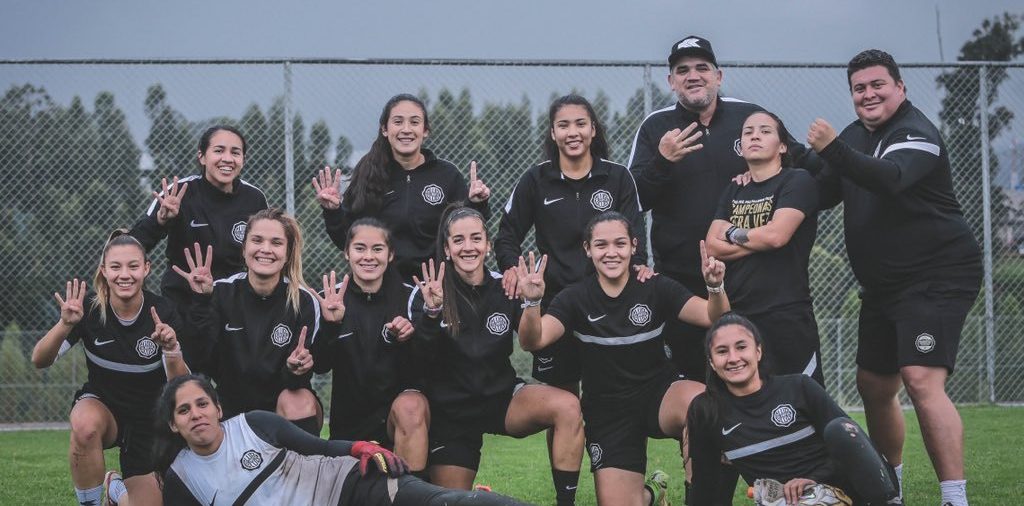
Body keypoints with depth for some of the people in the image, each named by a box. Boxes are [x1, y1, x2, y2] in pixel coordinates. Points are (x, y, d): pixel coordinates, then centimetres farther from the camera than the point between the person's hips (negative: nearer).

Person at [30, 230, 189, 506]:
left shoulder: (162, 313, -18)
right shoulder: (90, 310, -16)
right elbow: (40, 360, -22)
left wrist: (171, 350, -42)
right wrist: (65, 324, -40)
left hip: (149, 420, 1)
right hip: (100, 405, -1)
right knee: (86, 426, -38)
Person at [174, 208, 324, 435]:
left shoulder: (304, 301, -11)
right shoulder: (221, 292, -7)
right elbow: (201, 362, -17)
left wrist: (296, 369, -35)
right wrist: (201, 302, -25)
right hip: (232, 410, 2)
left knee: (298, 400, -32)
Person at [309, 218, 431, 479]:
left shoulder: (409, 296, -4)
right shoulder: (332, 299, -1)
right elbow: (319, 366, -8)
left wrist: (407, 338, -26)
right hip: (350, 419, 2)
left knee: (410, 407, -35)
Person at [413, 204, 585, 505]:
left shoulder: (505, 288, -4)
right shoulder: (430, 293, -10)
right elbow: (419, 359, -18)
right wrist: (431, 314, -33)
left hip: (501, 397, 1)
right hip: (451, 410, -1)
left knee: (567, 406, -27)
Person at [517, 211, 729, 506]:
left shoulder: (656, 288, -3)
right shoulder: (576, 298, -3)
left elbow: (713, 318, -14)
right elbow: (533, 341, -17)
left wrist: (715, 287, -36)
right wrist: (532, 303, -38)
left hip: (659, 394, -1)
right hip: (608, 413, 1)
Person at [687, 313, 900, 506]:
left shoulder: (799, 387, 2)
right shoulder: (705, 411, 6)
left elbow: (847, 436, 2)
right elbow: (704, 478, 14)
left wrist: (815, 479, -12)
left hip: (836, 488, 0)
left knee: (839, 429, -30)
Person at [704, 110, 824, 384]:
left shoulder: (798, 181, -1)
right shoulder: (734, 191, 18)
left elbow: (776, 234, -15)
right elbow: (712, 246, 5)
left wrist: (735, 234, 1)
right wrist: (759, 241, -6)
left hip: (786, 314, -6)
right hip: (736, 314, 6)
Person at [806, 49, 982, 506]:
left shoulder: (916, 133, -14)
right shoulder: (858, 135, 11)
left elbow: (891, 178, -35)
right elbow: (823, 194, 16)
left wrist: (834, 151, -49)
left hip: (937, 277, -9)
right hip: (882, 286, 9)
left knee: (921, 381, -22)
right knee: (874, 387, 13)